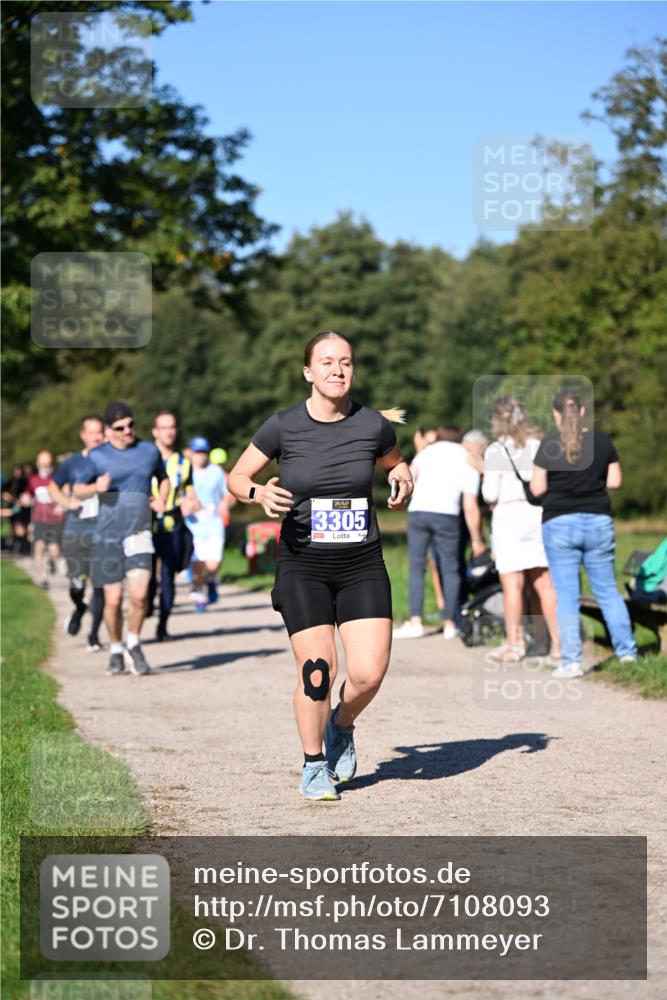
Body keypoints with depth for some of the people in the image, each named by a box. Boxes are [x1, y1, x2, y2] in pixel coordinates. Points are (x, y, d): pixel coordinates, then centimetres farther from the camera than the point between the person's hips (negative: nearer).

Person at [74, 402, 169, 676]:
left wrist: (161, 500, 6)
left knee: (139, 593, -17)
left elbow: (163, 478, 26)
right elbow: (78, 490, 11)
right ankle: (116, 651, 22)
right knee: (113, 599, 0)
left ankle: (134, 645, 7)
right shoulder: (97, 456, 3)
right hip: (107, 534, 0)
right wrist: (95, 487, -11)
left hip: (139, 532, 0)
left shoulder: (149, 451, 7)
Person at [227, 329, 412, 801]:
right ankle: (314, 765, 16)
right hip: (303, 566, -1)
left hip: (363, 566, 2)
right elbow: (237, 476, 7)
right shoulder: (283, 427, -5)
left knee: (369, 672, -10)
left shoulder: (374, 425, -1)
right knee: (317, 668, -9)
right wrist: (259, 492, -14)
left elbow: (396, 462, 21)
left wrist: (404, 481, -1)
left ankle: (341, 727, 25)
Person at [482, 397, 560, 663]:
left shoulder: (496, 451, -6)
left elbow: (491, 493, -8)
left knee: (512, 584, -1)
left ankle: (514, 644, 0)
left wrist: (485, 485, 11)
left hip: (509, 514, -4)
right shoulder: (540, 446, 7)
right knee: (545, 583, 8)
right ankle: (558, 643, 8)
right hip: (538, 514, 4)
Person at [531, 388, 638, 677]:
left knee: (566, 596, 0)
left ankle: (571, 661, -3)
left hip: (559, 524, -3)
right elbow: (615, 480, 5)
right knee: (607, 591, 13)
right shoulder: (602, 440, 2)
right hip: (598, 522, 3)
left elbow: (538, 488, -7)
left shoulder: (549, 445, -7)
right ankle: (627, 651, 13)